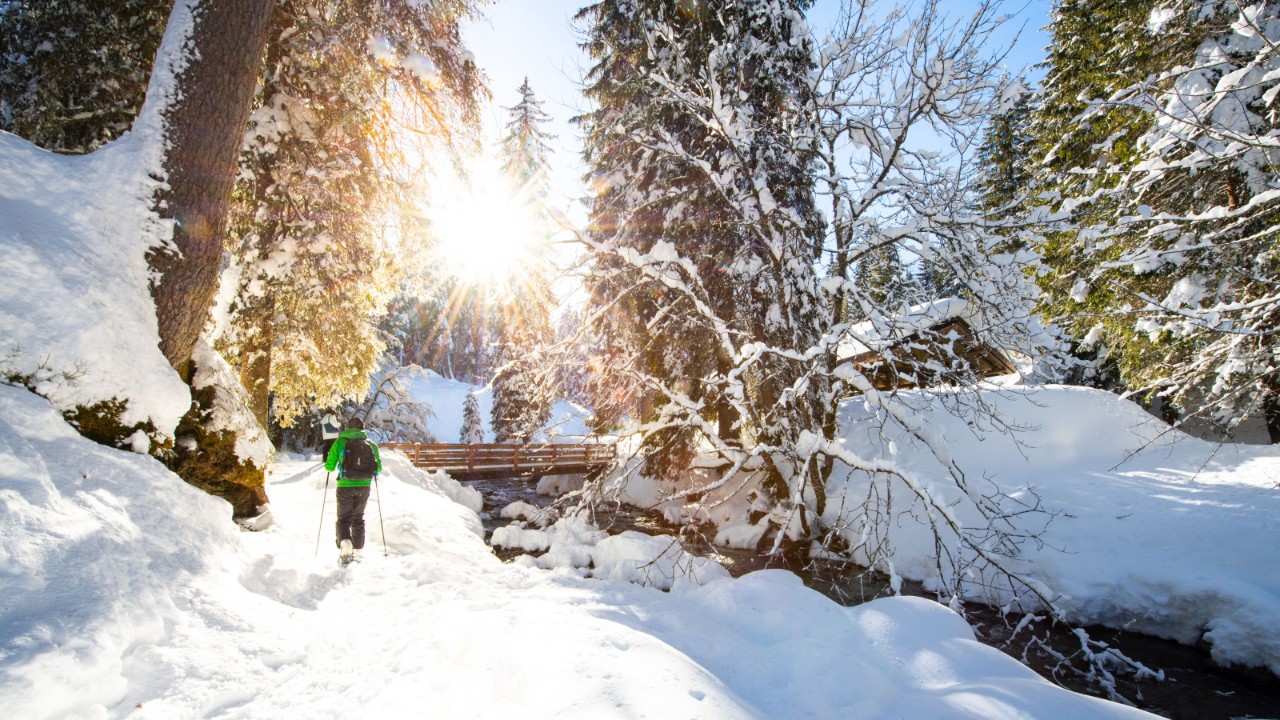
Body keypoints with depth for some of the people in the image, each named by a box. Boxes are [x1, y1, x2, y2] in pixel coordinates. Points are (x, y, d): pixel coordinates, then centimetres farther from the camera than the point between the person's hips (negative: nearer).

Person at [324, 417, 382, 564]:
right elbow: (379, 468, 7)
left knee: (343, 519, 10)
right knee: (358, 518, 18)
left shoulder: (340, 442, -2)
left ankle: (345, 543, -17)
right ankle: (357, 551, 21)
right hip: (364, 487, 2)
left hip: (345, 486, -2)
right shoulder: (371, 444, 4)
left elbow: (329, 467, -3)